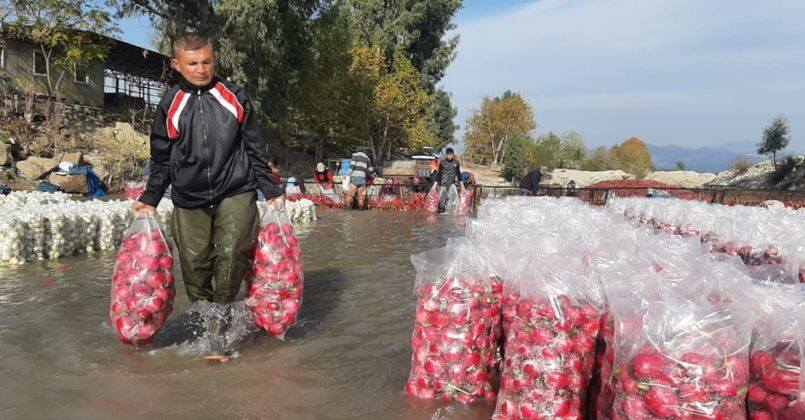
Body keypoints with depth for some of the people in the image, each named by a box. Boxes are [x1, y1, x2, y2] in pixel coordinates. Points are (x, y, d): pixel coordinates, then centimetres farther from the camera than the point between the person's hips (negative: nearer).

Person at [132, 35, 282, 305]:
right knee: (194, 263, 3)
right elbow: (161, 159, 15)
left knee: (231, 252, -18)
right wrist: (150, 199, 8)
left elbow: (255, 149, 10)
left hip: (236, 193, -1)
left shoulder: (235, 98, 6)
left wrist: (271, 191, 6)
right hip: (189, 201, 2)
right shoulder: (170, 105, 8)